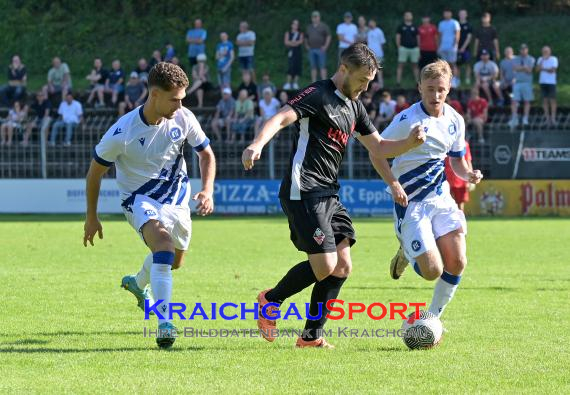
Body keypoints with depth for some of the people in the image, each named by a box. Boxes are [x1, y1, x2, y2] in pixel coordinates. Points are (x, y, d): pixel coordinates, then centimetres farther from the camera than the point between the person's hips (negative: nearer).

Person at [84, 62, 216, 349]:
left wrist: (208, 191, -14)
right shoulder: (122, 132, -25)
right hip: (140, 198, -5)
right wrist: (91, 217, -1)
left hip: (176, 195, 5)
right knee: (163, 242, -33)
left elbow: (206, 154, 3)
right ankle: (164, 323, -38)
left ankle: (137, 283, 57)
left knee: (174, 261, 21)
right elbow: (95, 171, -9)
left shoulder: (183, 118, -14)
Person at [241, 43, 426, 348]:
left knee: (343, 266, 1)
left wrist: (411, 142, 5)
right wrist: (257, 145, -42)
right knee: (325, 265, -14)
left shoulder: (353, 106, 18)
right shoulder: (318, 95, -9)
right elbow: (281, 118, -23)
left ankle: (311, 336, 8)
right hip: (303, 193, -9)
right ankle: (270, 300, 8)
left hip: (329, 196, 9)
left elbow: (378, 147, 24)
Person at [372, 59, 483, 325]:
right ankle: (407, 254, 25)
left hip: (441, 197, 6)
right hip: (411, 203, -6)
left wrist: (468, 174, -3)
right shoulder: (408, 120, -14)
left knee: (456, 264, -8)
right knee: (432, 271, -13)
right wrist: (394, 184, -21)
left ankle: (431, 319, 15)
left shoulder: (455, 120, 6)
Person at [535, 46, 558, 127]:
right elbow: (537, 69, -3)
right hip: (542, 82, 4)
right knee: (545, 100, 3)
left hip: (551, 82, -4)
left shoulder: (554, 59, -2)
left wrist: (543, 69, -6)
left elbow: (552, 70, -11)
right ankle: (547, 118, 6)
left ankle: (553, 118, -8)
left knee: (552, 100, -6)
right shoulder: (540, 59, 10)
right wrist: (542, 60, -10)